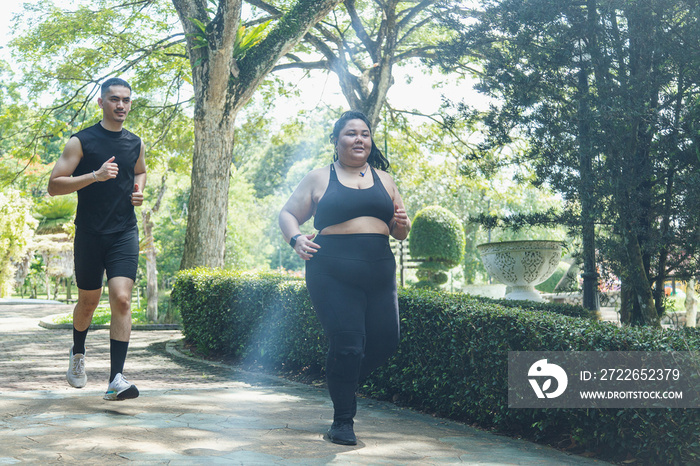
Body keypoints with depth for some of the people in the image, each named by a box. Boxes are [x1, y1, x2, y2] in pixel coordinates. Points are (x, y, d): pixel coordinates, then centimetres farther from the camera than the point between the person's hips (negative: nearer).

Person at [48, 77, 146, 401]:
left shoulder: (136, 144, 10)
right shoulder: (81, 141, -3)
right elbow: (54, 185, -8)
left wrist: (139, 191, 9)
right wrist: (95, 175, -20)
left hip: (125, 233, 2)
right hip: (90, 233, -2)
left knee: (121, 299, -13)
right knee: (89, 301, 11)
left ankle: (116, 380, -14)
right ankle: (78, 353, 41)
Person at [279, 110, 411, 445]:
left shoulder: (383, 180, 16)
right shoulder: (319, 179, 7)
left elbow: (399, 231, 21)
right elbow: (287, 214, 9)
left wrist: (402, 224, -3)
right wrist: (296, 238, -12)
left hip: (380, 275, 5)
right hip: (333, 274, -5)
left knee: (386, 341, 4)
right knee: (347, 345, -10)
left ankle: (343, 379, 34)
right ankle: (343, 421, 7)